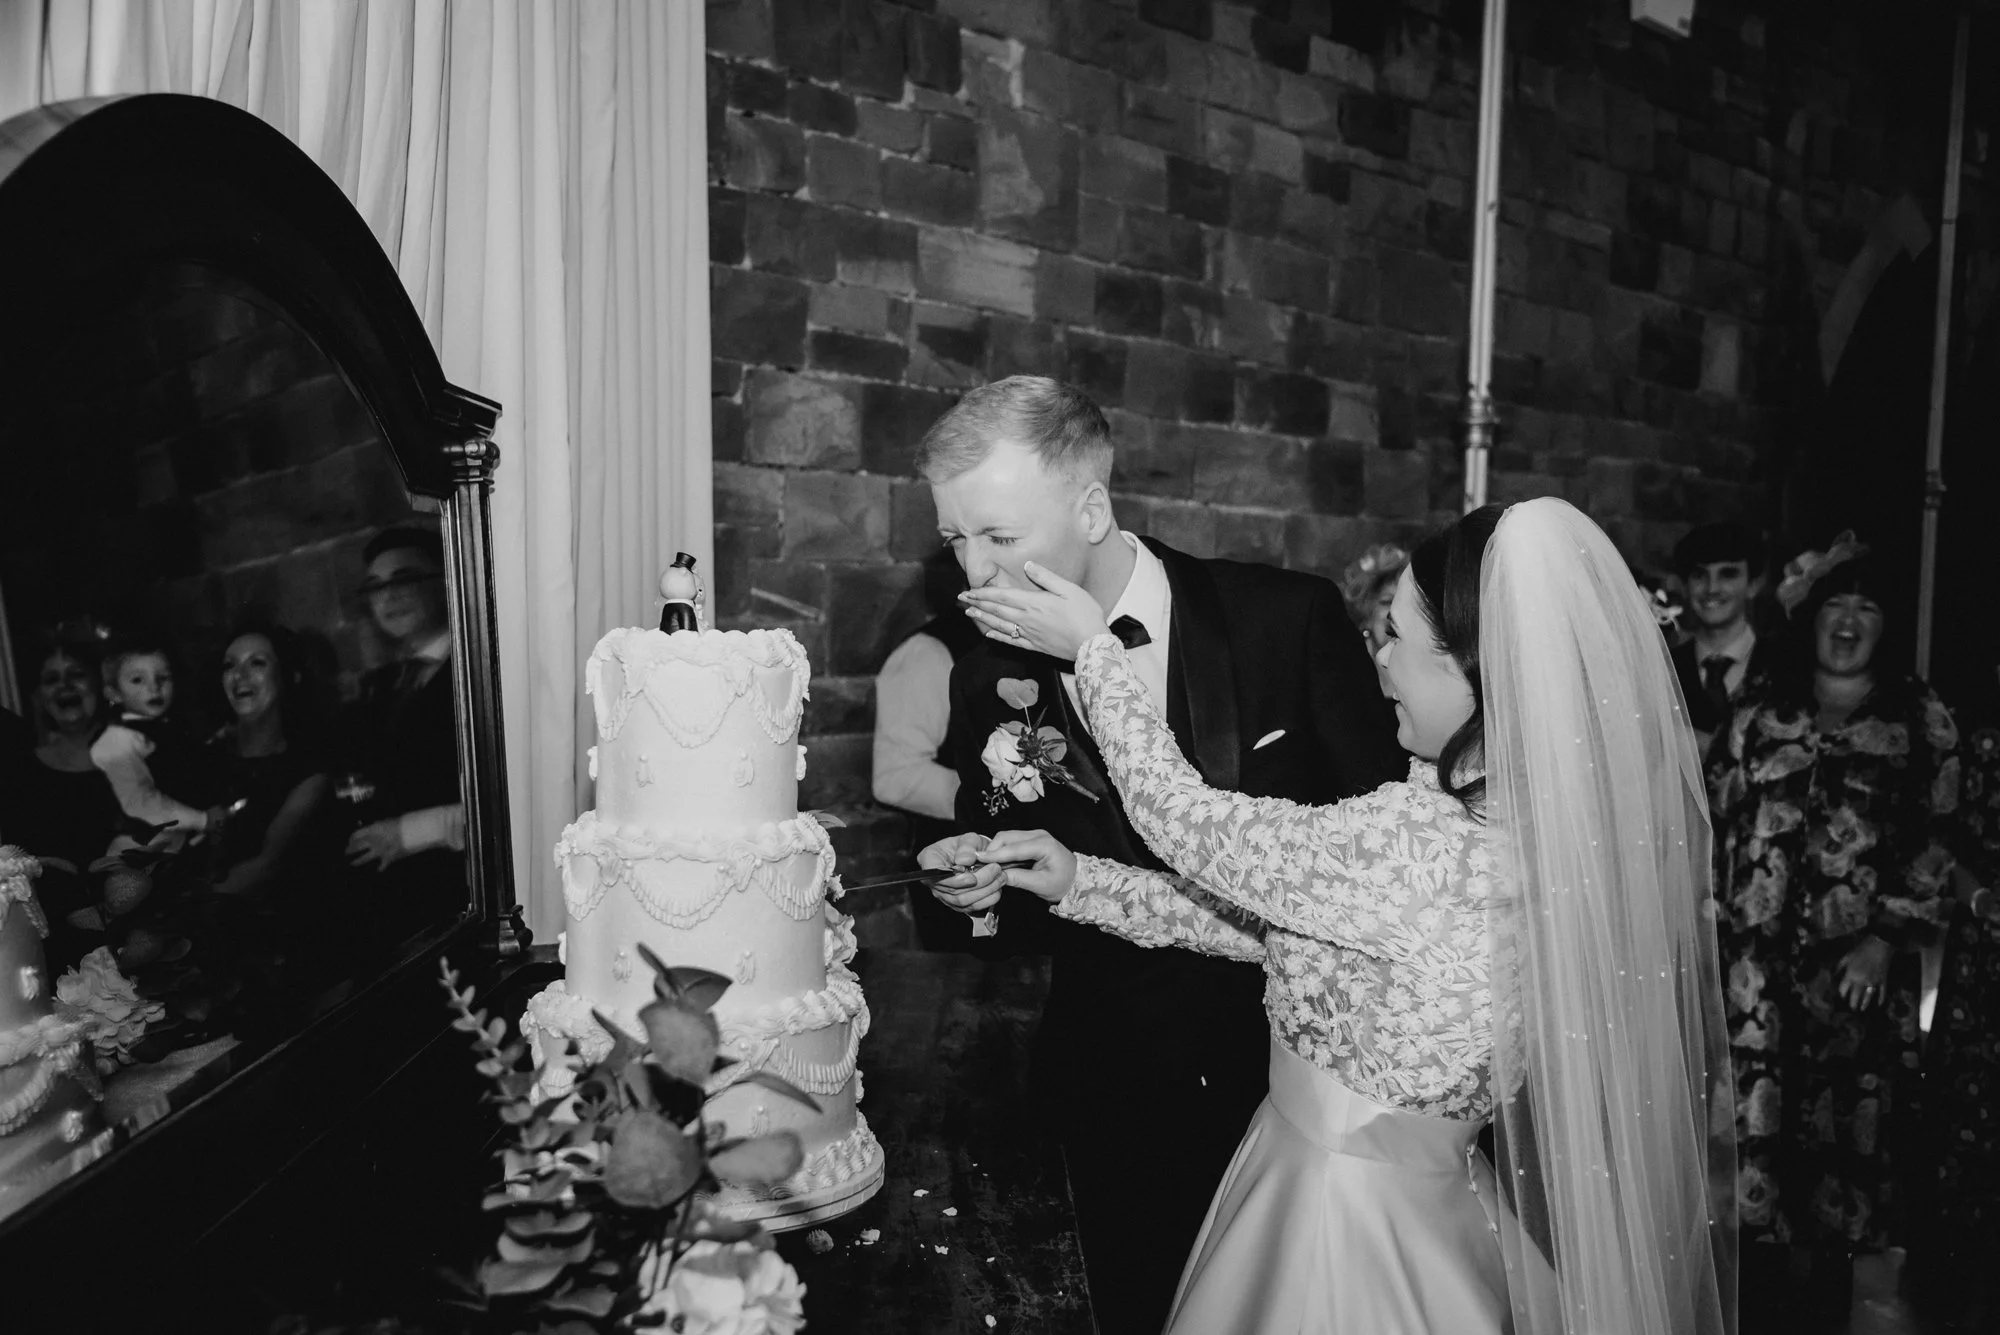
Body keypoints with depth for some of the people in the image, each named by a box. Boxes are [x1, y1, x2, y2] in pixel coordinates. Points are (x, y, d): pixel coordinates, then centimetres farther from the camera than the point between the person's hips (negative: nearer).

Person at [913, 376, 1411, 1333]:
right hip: (1115, 1098, 2)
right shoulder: (987, 683, -7)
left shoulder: (1289, 620, -15)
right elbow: (1020, 920, 3)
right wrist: (980, 875, -18)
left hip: (1301, 1068, -1)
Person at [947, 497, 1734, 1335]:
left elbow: (1191, 824, -16)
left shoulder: (1430, 847, -31)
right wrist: (1079, 881, 2)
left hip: (1341, 1224, -7)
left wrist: (1092, 648, -5)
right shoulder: (1531, 827, -3)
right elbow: (1267, 919, 2)